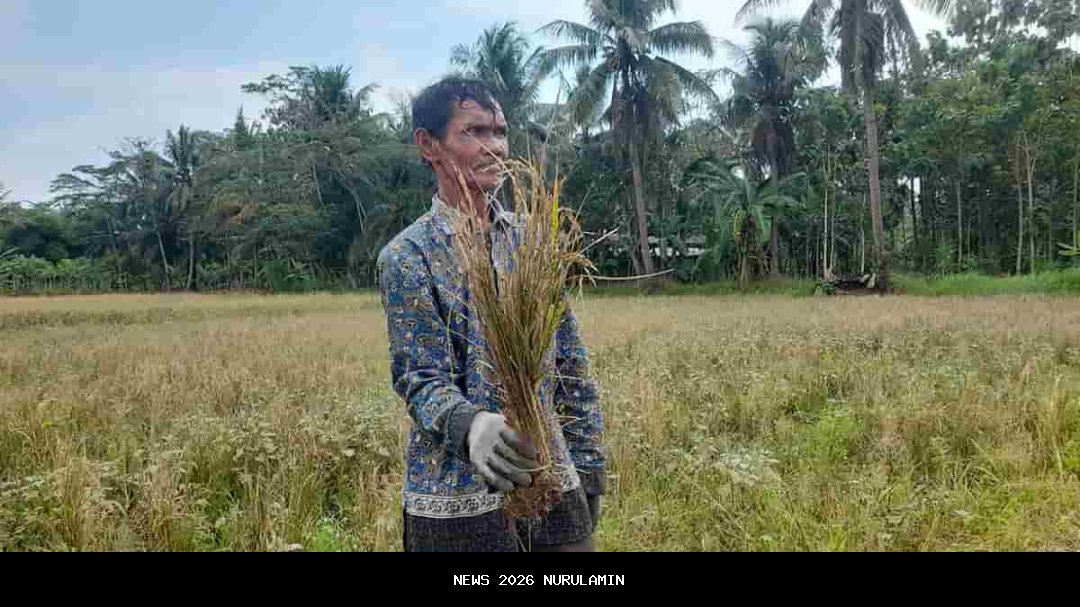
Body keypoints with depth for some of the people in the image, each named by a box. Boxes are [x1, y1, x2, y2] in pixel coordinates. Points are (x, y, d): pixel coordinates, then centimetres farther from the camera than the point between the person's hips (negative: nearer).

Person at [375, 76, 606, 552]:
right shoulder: (406, 256, -7)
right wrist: (468, 424, -32)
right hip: (458, 498, -4)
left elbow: (572, 364, 8)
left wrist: (588, 468, 7)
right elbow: (419, 377, -12)